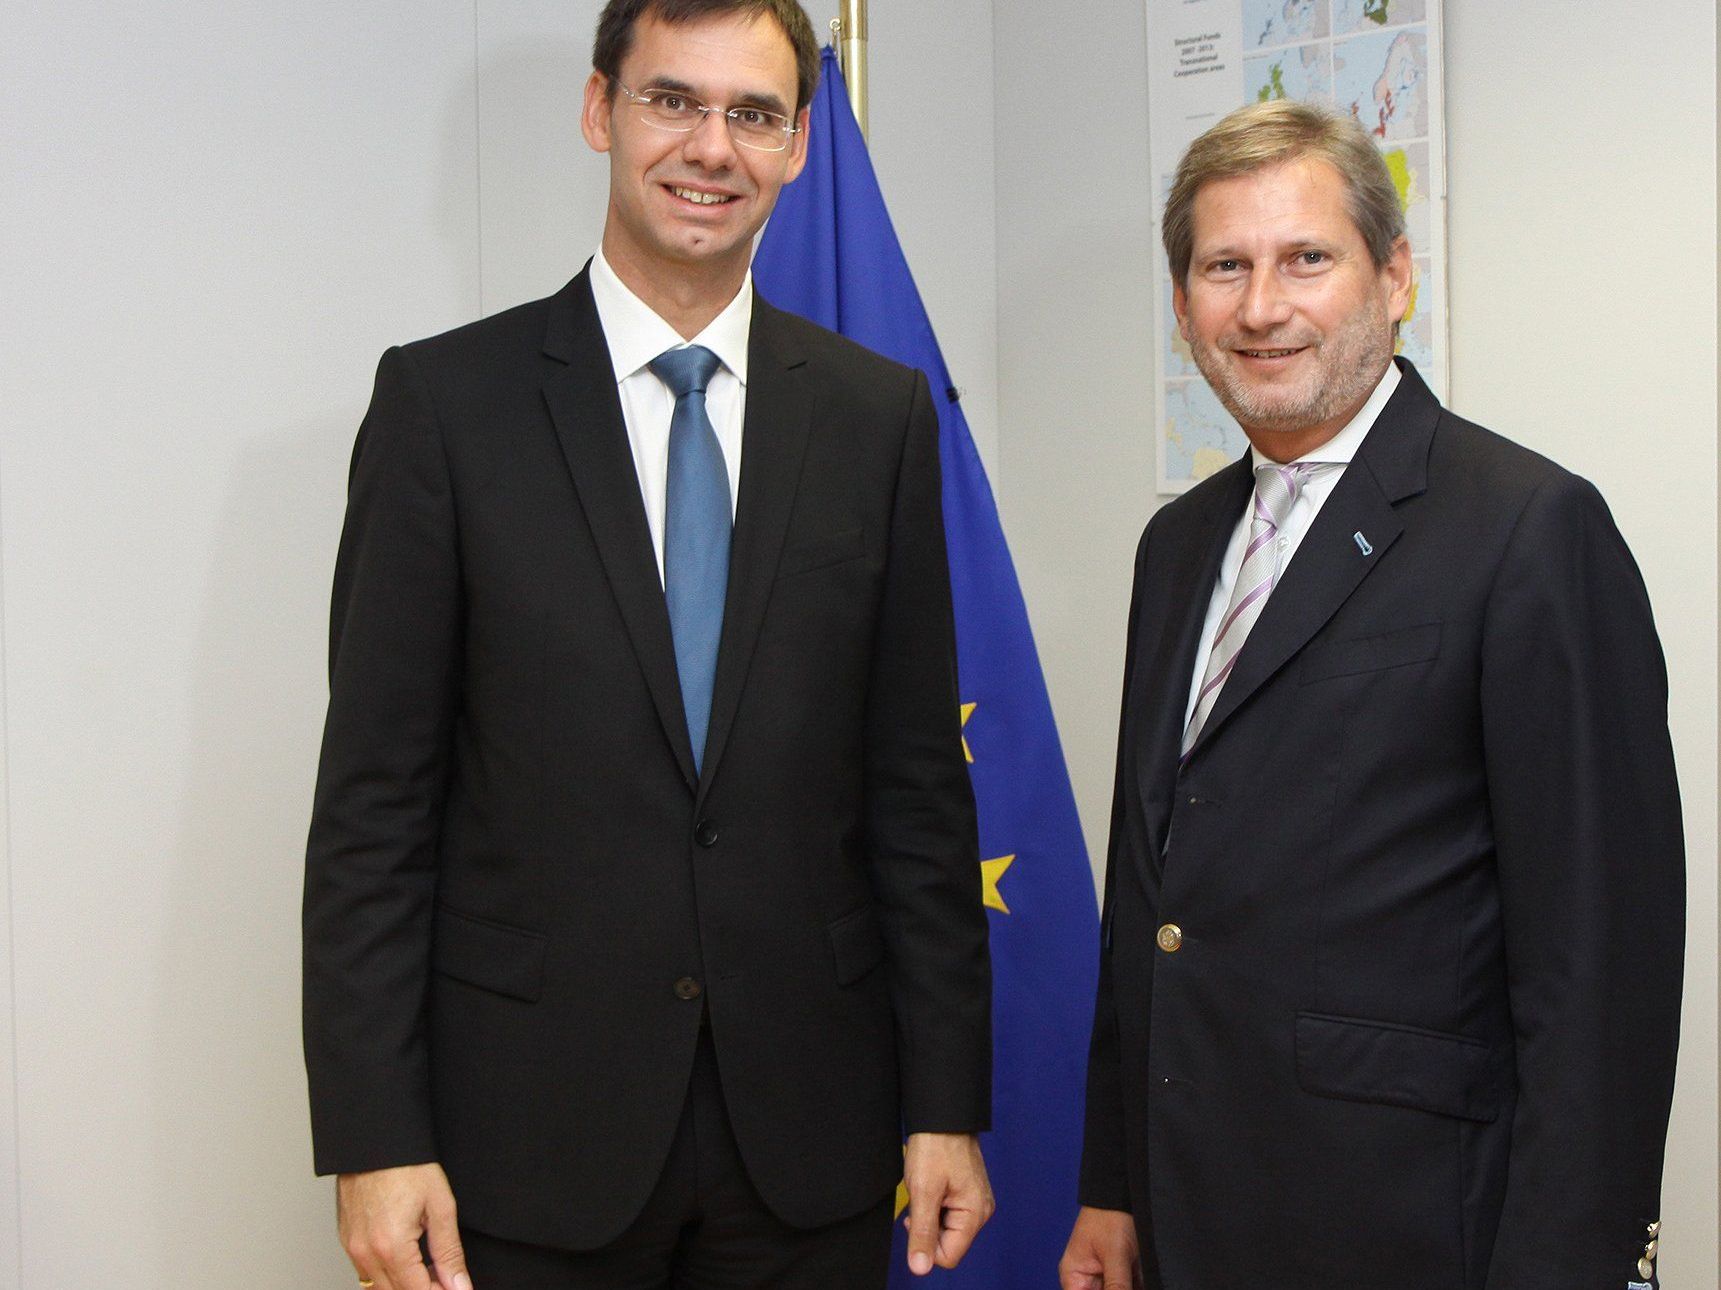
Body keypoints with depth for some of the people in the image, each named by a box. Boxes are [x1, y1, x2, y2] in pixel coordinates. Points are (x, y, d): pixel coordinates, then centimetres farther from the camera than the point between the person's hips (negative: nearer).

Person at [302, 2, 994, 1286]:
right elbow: (375, 797, -4)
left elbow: (919, 784, 5)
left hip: (810, 1132, 2)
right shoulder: (447, 399, -3)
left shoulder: (881, 414, 5)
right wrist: (373, 1134, -8)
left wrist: (946, 1102, 3)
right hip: (530, 1131, -2)